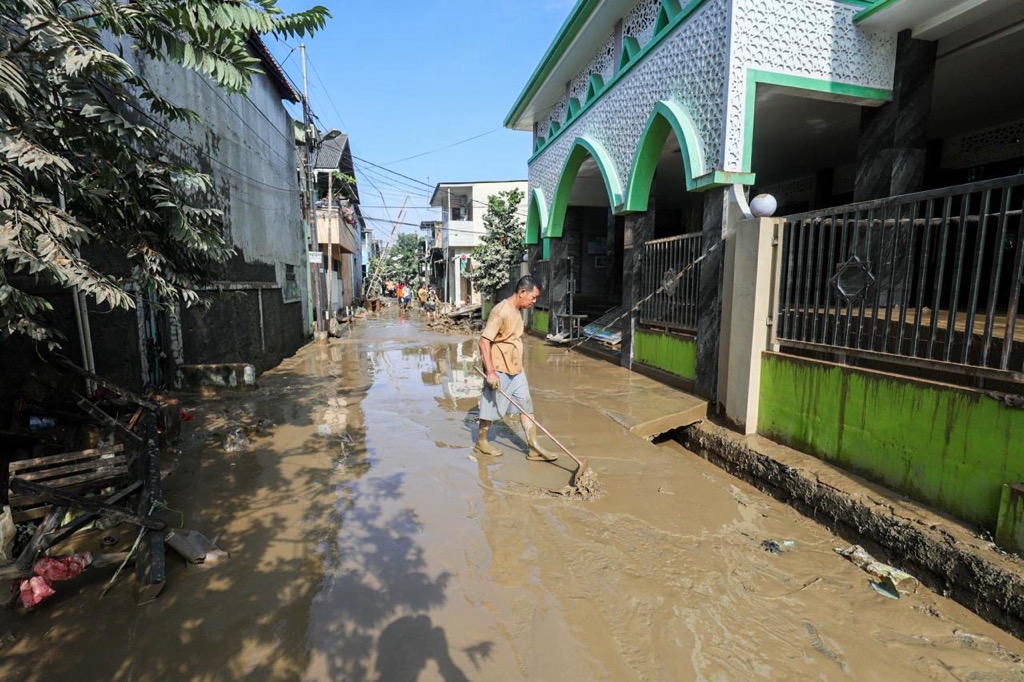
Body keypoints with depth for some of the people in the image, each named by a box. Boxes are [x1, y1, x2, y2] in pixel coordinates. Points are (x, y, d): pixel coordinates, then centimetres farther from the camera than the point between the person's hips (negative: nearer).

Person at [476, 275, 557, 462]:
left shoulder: (517, 311, 8)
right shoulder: (501, 311, -21)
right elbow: (484, 341, -24)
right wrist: (490, 372, -26)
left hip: (516, 369, 9)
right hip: (499, 370, -9)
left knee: (526, 406, 7)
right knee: (491, 407, 8)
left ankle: (534, 448, 13)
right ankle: (481, 442, 29)